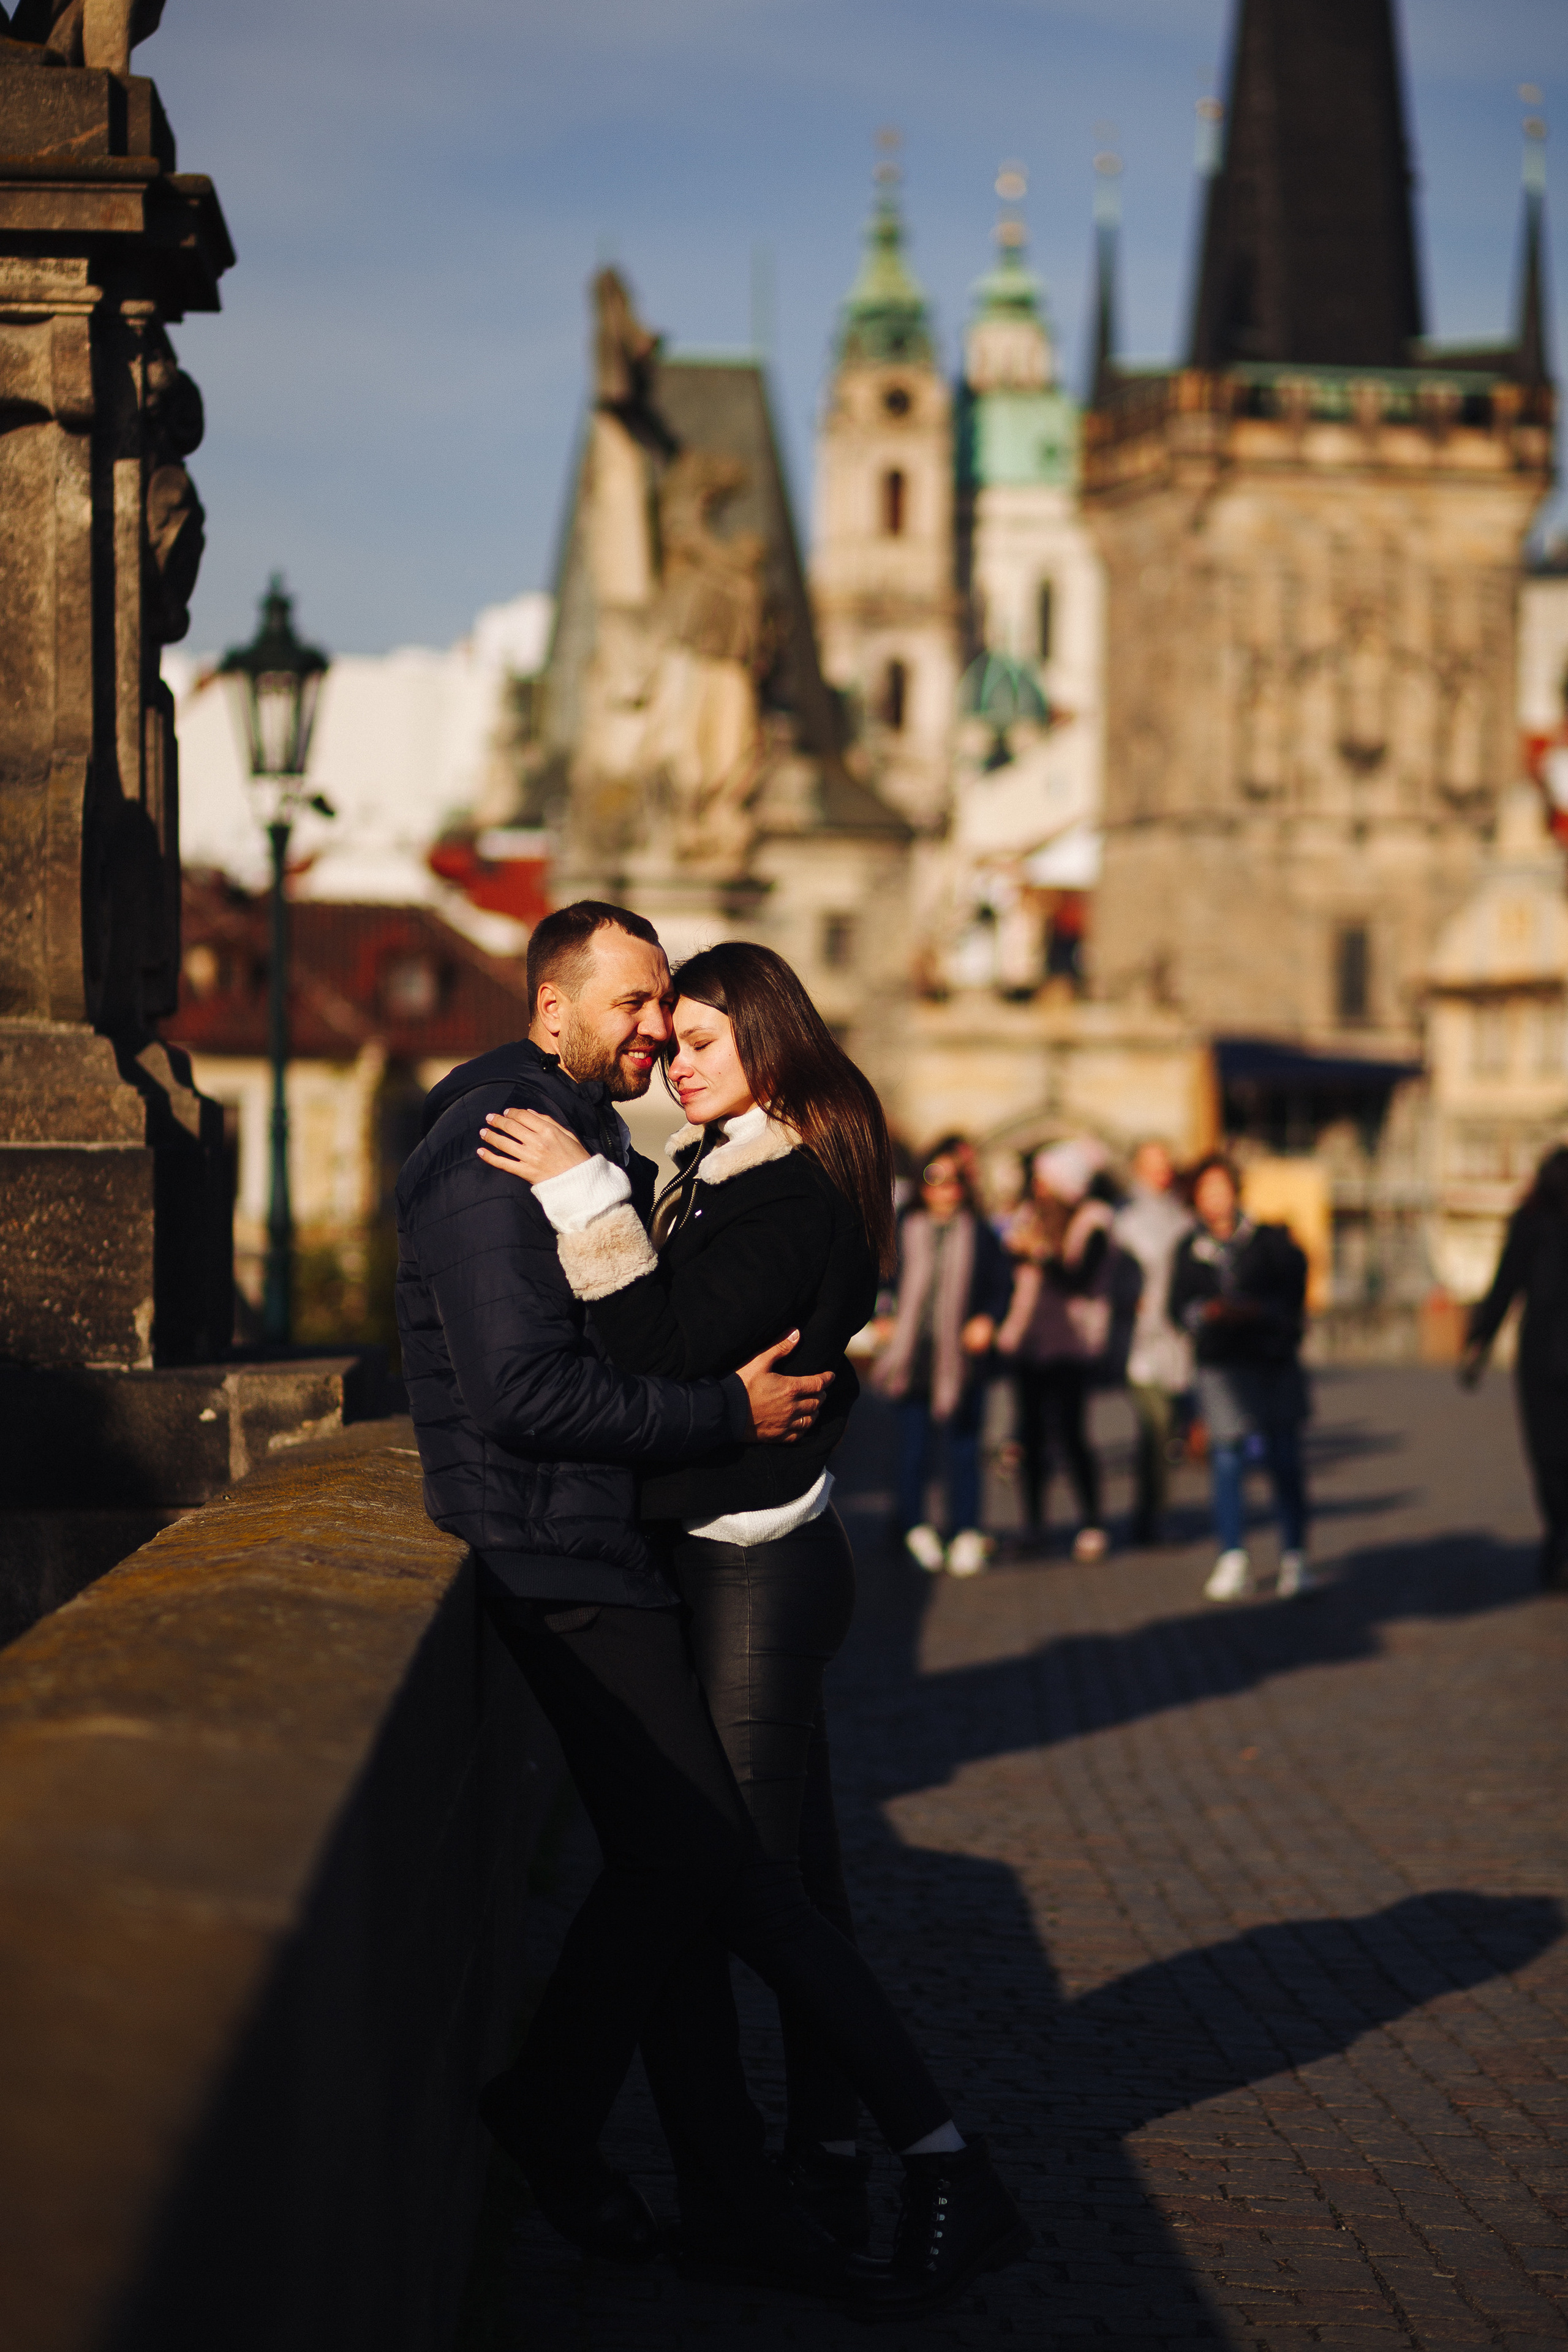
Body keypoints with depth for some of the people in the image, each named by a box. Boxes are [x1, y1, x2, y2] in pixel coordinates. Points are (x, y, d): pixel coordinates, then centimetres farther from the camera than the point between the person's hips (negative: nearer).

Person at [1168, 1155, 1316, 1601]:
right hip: (1221, 1367, 1)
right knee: (1226, 1461, -1)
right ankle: (1233, 1561, 7)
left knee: (1284, 1462, -2)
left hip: (1274, 1362, -1)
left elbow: (1293, 1295, -1)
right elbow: (1179, 1307, 5)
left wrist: (1255, 1309, -16)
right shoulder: (1190, 1250, 11)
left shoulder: (1270, 1241, 7)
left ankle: (1294, 1560, 2)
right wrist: (1205, 1312, -15)